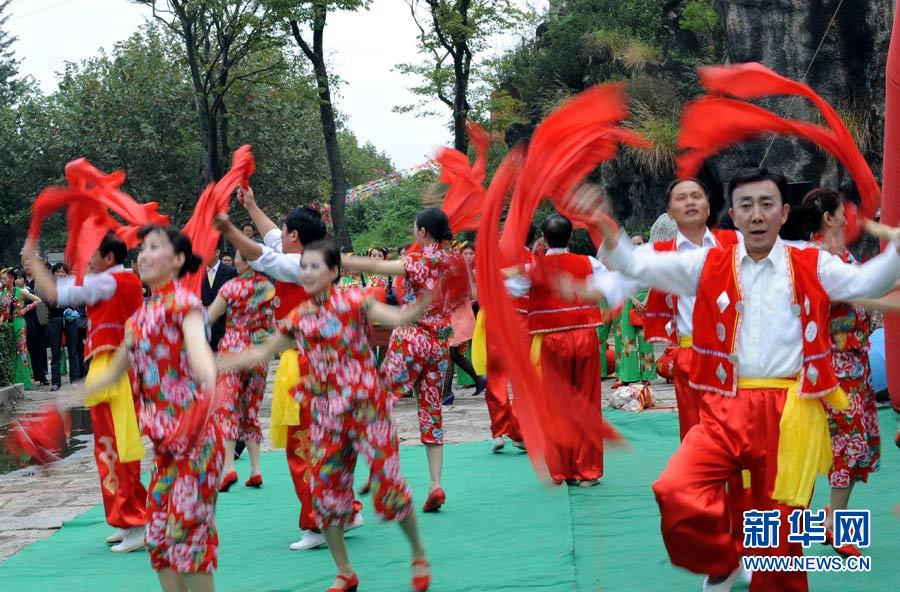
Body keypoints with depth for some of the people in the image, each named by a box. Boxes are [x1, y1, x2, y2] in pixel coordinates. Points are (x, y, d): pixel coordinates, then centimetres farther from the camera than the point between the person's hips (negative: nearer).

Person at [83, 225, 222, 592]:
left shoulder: (183, 303, -9)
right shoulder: (139, 317, 14)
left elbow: (198, 348, -30)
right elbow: (113, 372, 24)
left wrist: (209, 385, -50)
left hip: (195, 438, -8)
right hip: (164, 442, 8)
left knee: (188, 530, -8)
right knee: (158, 535, 9)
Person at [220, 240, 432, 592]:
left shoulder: (354, 301, -6)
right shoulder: (298, 319, 8)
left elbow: (396, 318, -20)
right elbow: (263, 353, 19)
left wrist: (422, 304, -40)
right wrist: (217, 363, 13)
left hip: (366, 404, -5)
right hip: (326, 412, 5)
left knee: (386, 481, -6)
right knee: (324, 487, 2)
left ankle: (418, 554, 19)